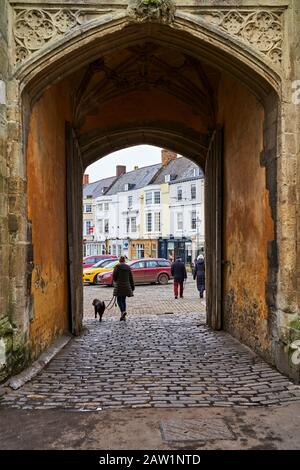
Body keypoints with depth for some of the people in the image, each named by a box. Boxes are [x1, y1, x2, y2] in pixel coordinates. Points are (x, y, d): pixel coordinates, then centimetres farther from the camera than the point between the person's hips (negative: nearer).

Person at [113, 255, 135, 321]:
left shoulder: (117, 267, -6)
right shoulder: (128, 267, 6)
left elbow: (114, 276, -6)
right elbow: (131, 278, 8)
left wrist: (115, 282, 16)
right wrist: (132, 287, 14)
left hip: (119, 286, -4)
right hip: (126, 286, 4)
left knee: (119, 300, 0)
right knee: (123, 300, 12)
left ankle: (123, 311, -23)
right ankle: (123, 316, 11)